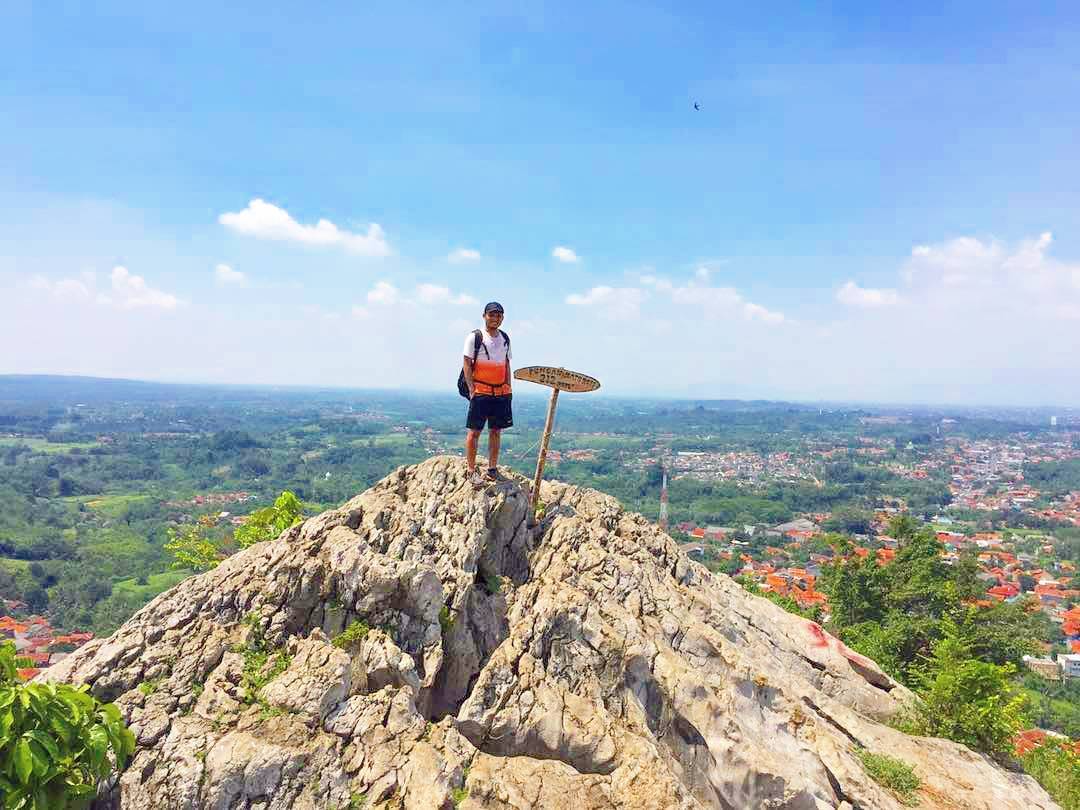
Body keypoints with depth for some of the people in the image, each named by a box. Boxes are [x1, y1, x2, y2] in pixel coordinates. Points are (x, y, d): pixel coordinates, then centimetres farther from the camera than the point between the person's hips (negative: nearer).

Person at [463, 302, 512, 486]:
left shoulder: (505, 338, 14)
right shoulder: (474, 337, -3)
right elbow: (466, 364, -6)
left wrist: (508, 388, 10)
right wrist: (471, 389, -13)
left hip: (501, 392, 6)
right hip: (480, 392, -5)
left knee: (496, 431, 9)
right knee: (474, 431, -3)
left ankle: (492, 468, 17)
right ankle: (471, 470, 3)